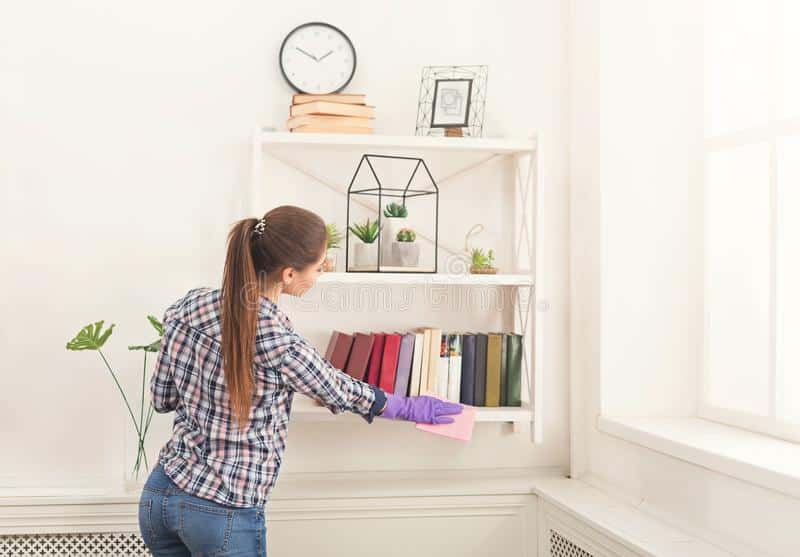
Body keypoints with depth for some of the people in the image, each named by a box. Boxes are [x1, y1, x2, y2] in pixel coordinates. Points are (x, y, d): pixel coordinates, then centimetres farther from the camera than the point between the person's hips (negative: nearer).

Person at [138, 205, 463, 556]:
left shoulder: (189, 307, -6)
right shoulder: (280, 343, -22)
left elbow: (162, 398, 6)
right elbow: (337, 391, -2)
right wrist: (410, 408, 16)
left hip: (160, 495, 6)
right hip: (224, 515, -6)